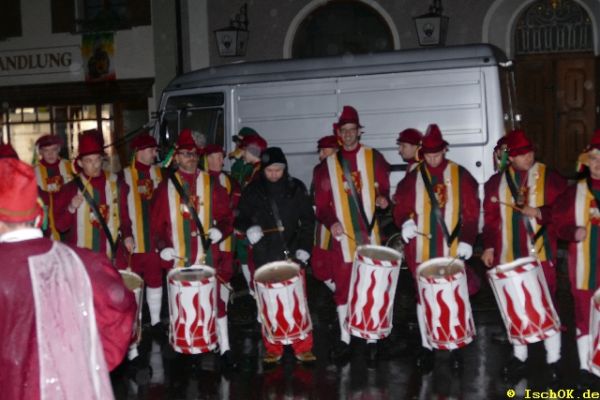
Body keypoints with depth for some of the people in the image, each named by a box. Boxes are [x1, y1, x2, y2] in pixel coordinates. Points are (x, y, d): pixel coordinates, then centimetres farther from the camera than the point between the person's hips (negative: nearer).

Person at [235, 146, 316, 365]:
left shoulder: (296, 188, 3)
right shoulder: (252, 191, 4)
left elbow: (308, 220, 6)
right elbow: (240, 218, 9)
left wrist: (304, 247, -4)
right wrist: (249, 228, -13)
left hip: (291, 254, 0)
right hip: (263, 257, 0)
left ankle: (303, 348, 11)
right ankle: (272, 349, 17)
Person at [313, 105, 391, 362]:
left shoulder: (373, 157, 6)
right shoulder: (327, 165, 7)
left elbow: (384, 187, 6)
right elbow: (321, 203, 5)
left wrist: (383, 199, -16)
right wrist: (331, 222, -12)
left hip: (370, 235, -1)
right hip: (343, 238, 1)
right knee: (342, 288, 5)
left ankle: (372, 338, 14)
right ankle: (344, 338, 17)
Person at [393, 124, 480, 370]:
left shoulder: (460, 175, 2)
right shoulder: (412, 177, 6)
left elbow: (471, 211, 1)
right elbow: (401, 207, 5)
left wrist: (467, 240, -8)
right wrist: (405, 222, -16)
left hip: (452, 248, -1)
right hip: (422, 248, 1)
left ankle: (454, 347, 18)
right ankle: (426, 347, 19)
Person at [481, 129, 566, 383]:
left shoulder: (549, 178, 0)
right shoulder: (496, 182, 7)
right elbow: (491, 218, 8)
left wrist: (539, 212, -17)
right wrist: (489, 246, 0)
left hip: (541, 253, -2)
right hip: (509, 256, 3)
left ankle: (553, 360, 14)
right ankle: (519, 356, 26)